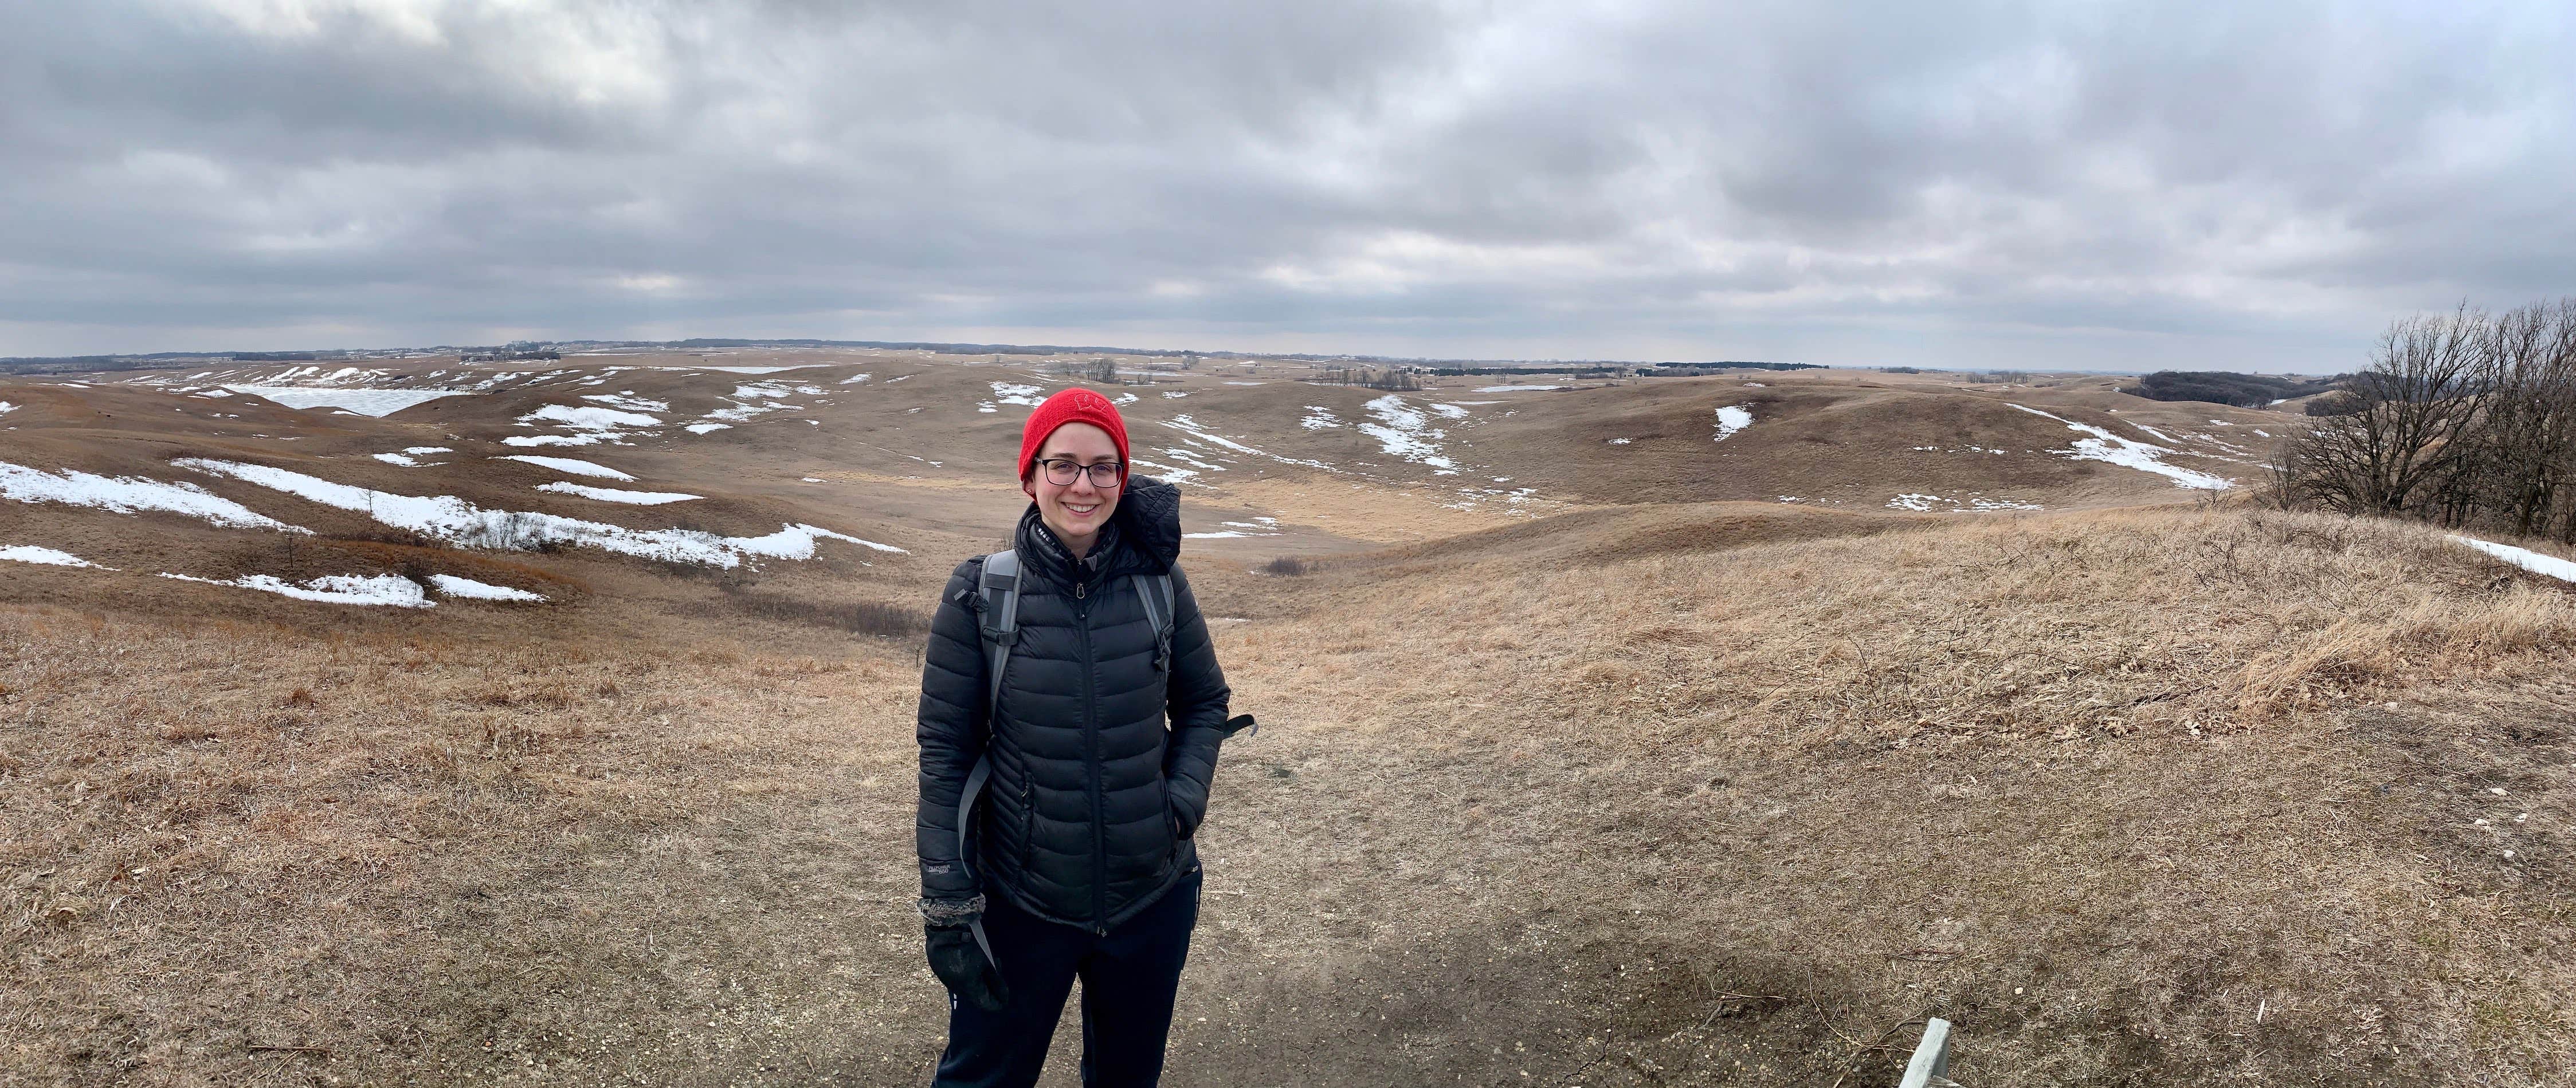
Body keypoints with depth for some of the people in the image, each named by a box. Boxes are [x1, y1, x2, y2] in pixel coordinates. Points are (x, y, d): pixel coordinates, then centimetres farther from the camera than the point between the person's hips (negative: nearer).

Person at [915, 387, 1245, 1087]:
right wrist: (947, 903, -9)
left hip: (1153, 899, 2)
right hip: (1021, 908, -2)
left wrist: (1185, 796, -10)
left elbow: (1205, 702, 7)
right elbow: (944, 751, -8)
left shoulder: (1159, 582, -6)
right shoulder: (980, 596, -11)